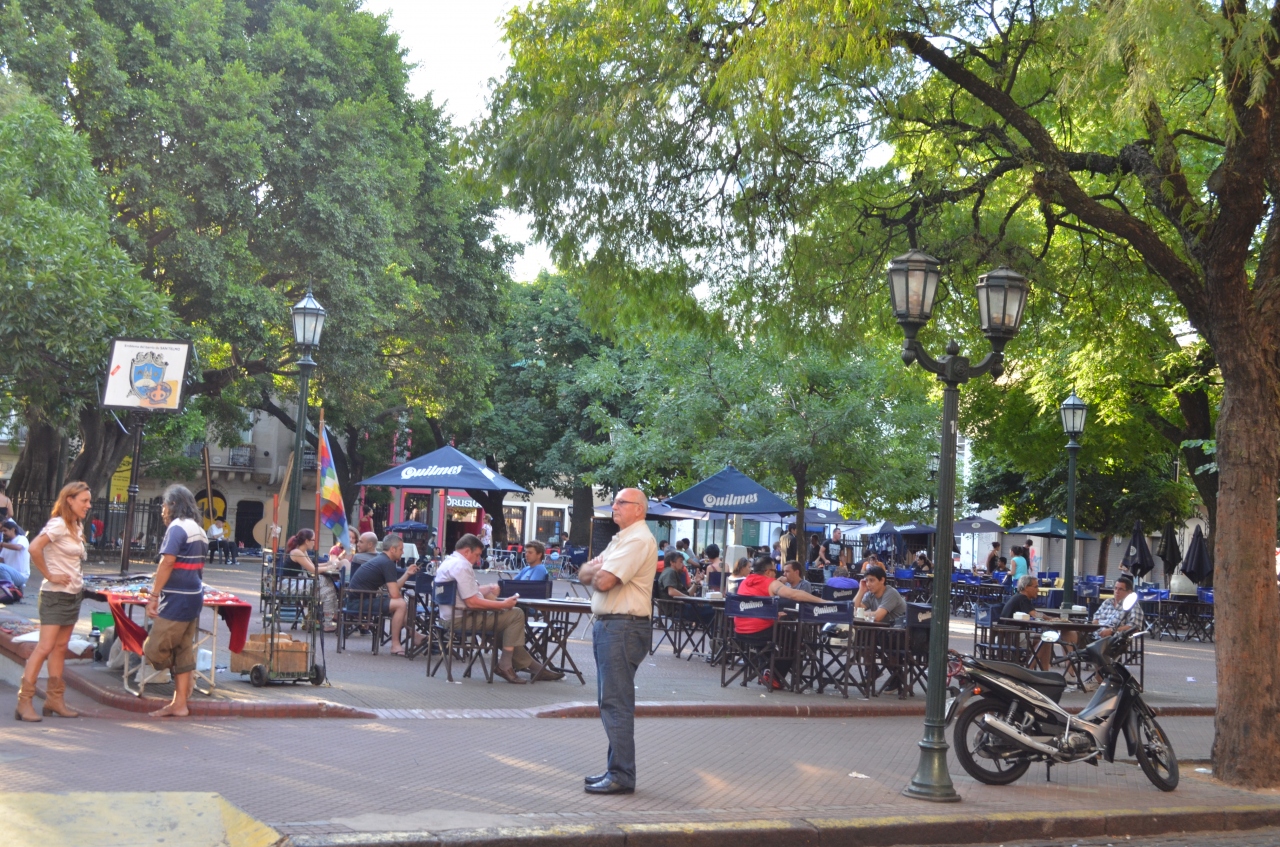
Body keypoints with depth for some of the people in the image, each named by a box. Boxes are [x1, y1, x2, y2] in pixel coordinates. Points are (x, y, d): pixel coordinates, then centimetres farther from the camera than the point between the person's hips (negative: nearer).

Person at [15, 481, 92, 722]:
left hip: (74, 594, 9)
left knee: (61, 647, 11)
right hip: (56, 595, -9)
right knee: (45, 647, -11)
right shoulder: (58, 525, -15)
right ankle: (24, 701, -9)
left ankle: (54, 699, 17)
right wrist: (49, 575, -20)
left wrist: (78, 575, 8)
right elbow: (34, 547, -28)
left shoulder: (78, 527, 12)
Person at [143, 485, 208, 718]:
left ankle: (187, 676, 10)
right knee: (183, 650, 11)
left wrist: (153, 595, -19)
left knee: (154, 649, -3)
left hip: (177, 599, -10)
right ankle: (179, 704, 14)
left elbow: (167, 562, -20)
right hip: (194, 596, 10)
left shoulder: (177, 528, -12)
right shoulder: (198, 530, 16)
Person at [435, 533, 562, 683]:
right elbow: (472, 602, -24)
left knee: (507, 615, 23)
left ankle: (530, 665, 21)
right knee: (516, 614, -10)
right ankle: (505, 666, -6)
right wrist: (503, 604, -17)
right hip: (462, 619, -11)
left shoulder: (449, 561, 14)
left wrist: (487, 589, 13)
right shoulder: (461, 566, -19)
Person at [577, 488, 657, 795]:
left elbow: (604, 581, -21)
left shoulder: (638, 540, -13)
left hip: (623, 628, -11)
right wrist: (598, 569, -5)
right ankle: (616, 769, 22)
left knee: (616, 703, -10)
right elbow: (584, 574, 16)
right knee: (610, 701, 15)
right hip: (608, 625, 11)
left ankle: (621, 776, -7)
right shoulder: (621, 539, 21)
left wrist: (595, 571, 0)